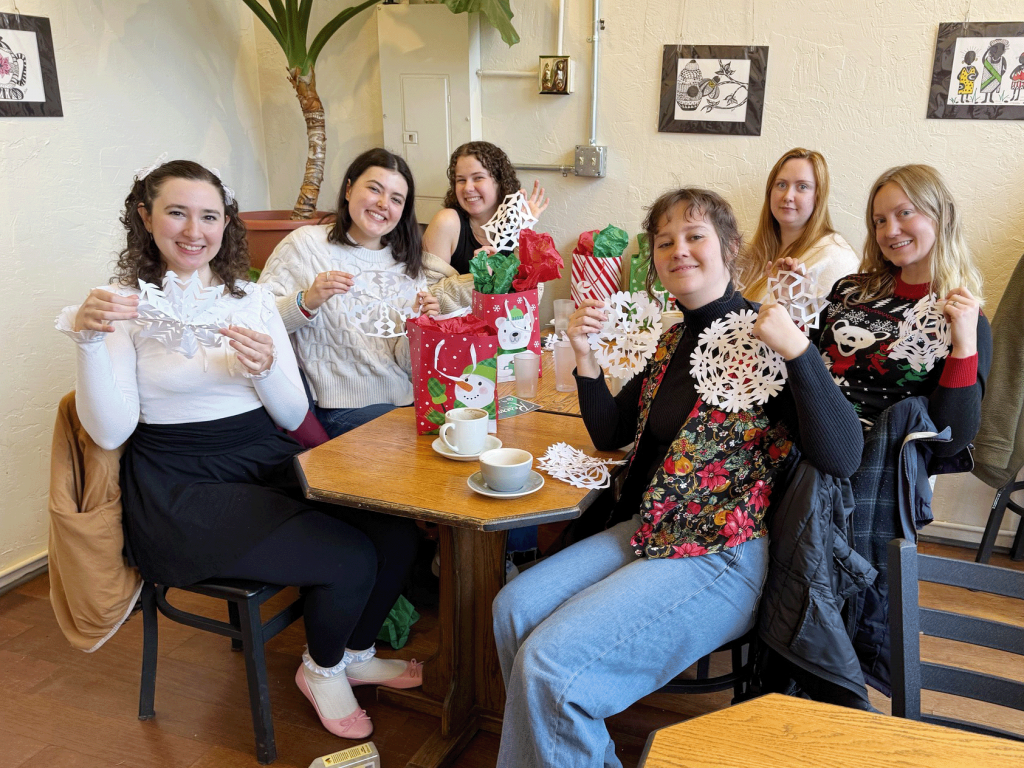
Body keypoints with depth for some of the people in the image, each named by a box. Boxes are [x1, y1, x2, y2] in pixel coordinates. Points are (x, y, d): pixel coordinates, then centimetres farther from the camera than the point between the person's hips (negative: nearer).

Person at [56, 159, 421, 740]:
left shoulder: (252, 298, 10)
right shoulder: (126, 306, -1)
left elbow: (293, 417, 5)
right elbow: (111, 431, -12)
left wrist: (266, 368, -16)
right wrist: (88, 340, -25)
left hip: (270, 463, 5)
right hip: (182, 487, -5)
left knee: (396, 534, -14)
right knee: (349, 558, -20)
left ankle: (354, 653, 17)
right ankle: (321, 671, 13)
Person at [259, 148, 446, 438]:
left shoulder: (409, 264, 14)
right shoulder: (306, 243, 2)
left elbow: (406, 363, 6)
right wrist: (306, 302, -22)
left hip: (410, 402, 5)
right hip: (344, 409, -4)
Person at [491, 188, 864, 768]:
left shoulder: (763, 336, -12)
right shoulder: (670, 340, 11)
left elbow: (843, 458, -20)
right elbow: (610, 434, 17)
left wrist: (798, 350, -28)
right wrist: (586, 357, 2)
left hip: (724, 558, -8)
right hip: (646, 533, 8)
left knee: (550, 663, -18)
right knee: (515, 608, 2)